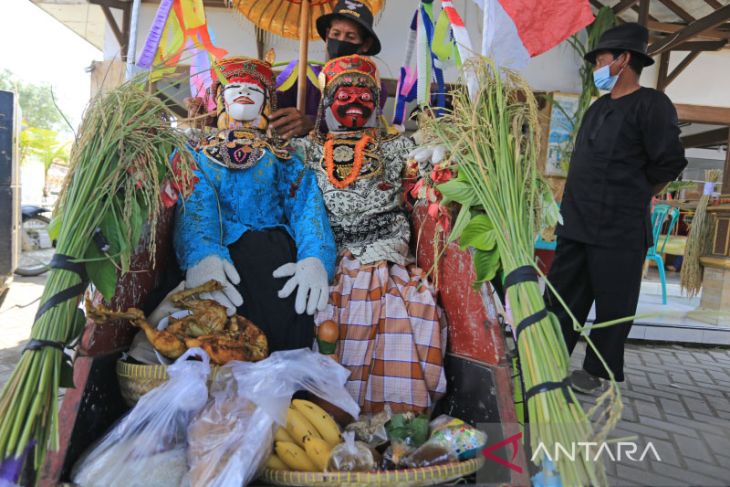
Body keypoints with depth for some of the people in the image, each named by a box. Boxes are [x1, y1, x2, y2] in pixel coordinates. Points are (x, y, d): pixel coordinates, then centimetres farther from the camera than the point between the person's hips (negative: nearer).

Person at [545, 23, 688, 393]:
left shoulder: (651, 104, -6)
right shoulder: (599, 107, 17)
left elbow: (670, 163, -8)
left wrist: (632, 198, 4)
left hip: (619, 230, -7)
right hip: (575, 223, 8)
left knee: (612, 305, 4)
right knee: (561, 294, 11)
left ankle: (599, 371, 18)